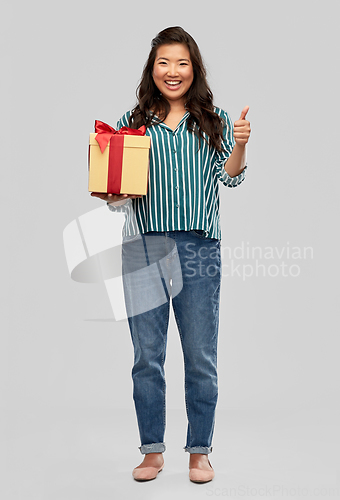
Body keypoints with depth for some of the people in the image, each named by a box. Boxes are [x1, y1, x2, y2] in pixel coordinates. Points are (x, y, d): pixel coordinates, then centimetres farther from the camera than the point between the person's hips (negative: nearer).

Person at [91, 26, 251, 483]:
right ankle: (152, 451, 20)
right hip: (143, 244, 1)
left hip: (199, 246, 0)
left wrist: (240, 144, -17)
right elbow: (118, 189, 12)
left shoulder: (214, 120, 10)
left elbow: (230, 178, 1)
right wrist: (112, 197, -9)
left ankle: (199, 451, 19)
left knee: (201, 355, 4)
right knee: (147, 355, 5)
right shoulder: (133, 122, 11)